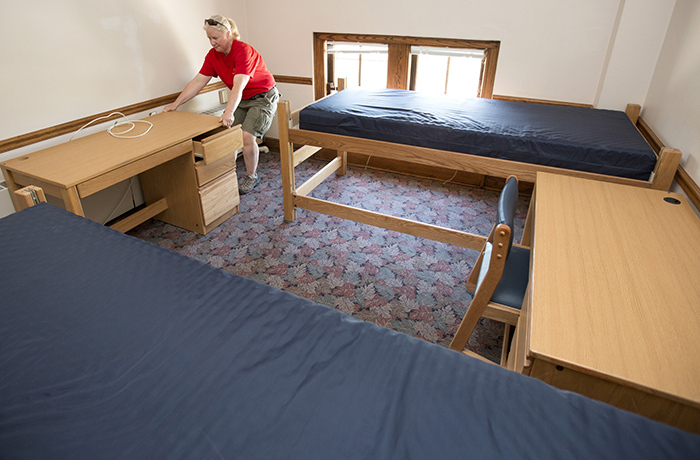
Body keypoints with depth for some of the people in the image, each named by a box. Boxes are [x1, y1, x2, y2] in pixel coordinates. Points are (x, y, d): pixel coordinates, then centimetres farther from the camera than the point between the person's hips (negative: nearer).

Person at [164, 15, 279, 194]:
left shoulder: (243, 51, -25)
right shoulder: (213, 55, -2)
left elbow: (239, 85, -37)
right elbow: (198, 81, -1)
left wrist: (229, 113, -48)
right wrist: (175, 104, -4)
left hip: (263, 97, -7)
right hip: (241, 99, 7)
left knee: (247, 136, -20)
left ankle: (252, 177, 0)